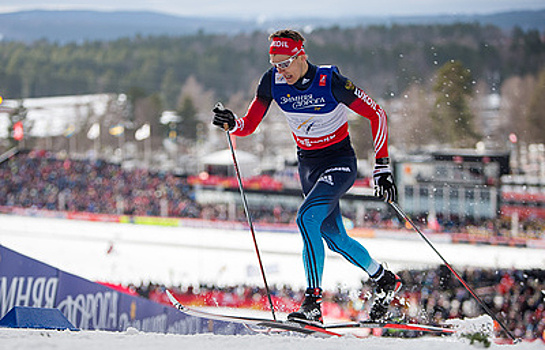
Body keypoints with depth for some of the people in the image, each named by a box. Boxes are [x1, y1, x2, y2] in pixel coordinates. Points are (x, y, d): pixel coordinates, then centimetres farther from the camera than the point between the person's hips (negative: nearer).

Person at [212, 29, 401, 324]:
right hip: (307, 165, 6)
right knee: (334, 237, 12)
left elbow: (376, 114, -16)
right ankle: (383, 280, 37)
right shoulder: (273, 82, -9)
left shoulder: (330, 82, -23)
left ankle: (313, 303, -25)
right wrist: (231, 123, -27)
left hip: (339, 162, -6)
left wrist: (382, 167, -19)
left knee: (307, 217, -26)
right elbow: (249, 125, -3)